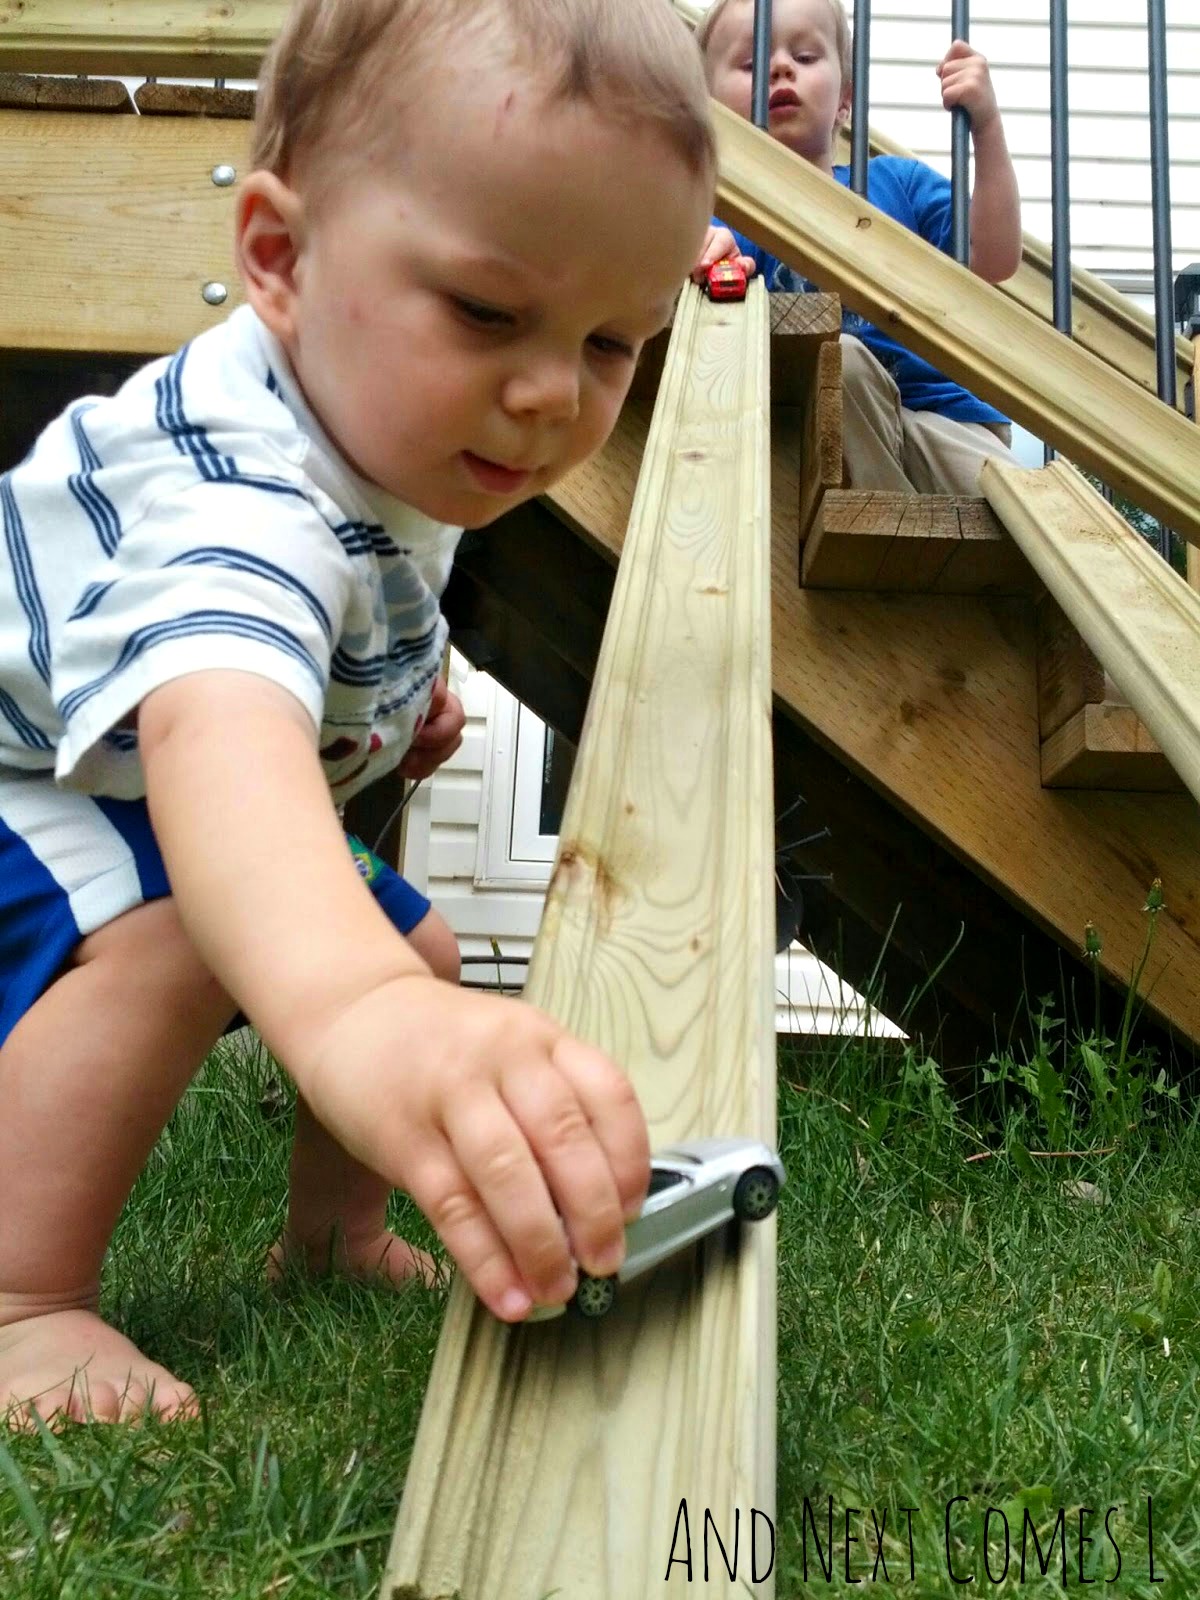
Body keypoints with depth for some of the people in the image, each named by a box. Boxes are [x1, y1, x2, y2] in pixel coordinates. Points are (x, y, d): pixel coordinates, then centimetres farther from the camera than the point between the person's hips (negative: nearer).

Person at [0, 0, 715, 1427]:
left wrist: (400, 676, -1)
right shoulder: (231, 499, -42)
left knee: (418, 955, 10)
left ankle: (334, 1238, 28)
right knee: (163, 936, -36)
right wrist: (351, 1008, -80)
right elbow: (213, 728, -63)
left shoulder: (385, 415, -12)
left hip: (134, 816, 8)